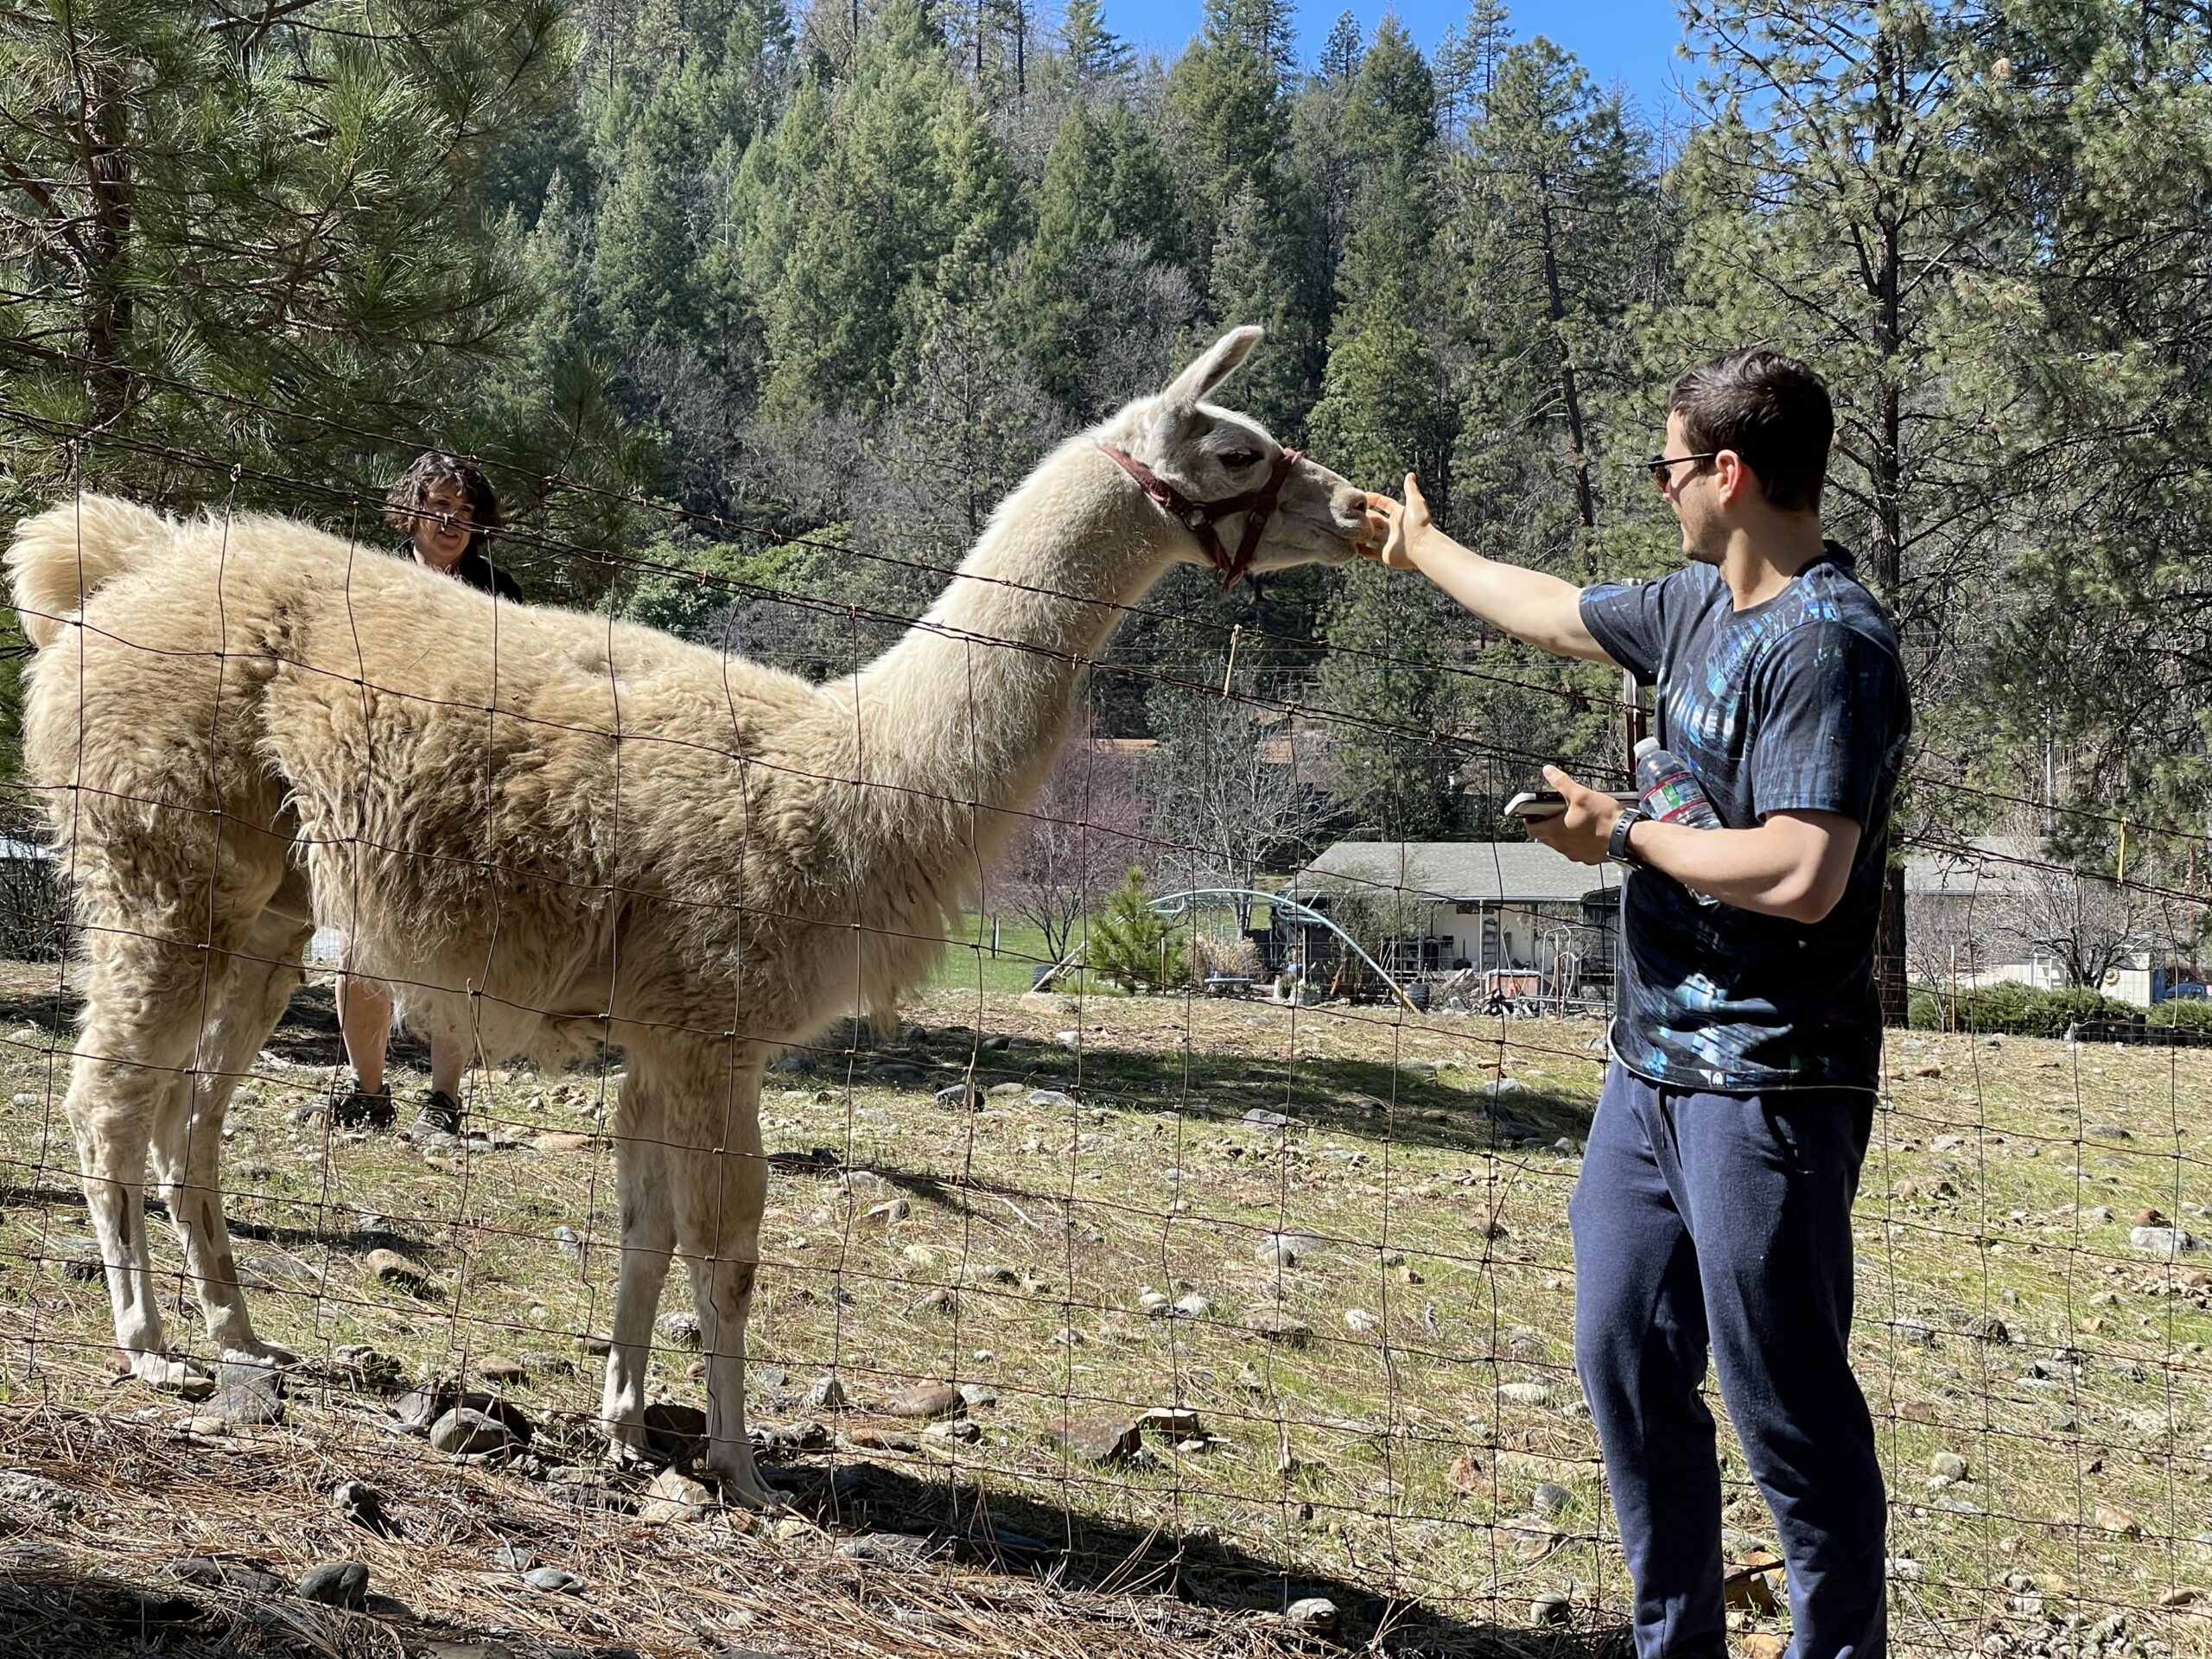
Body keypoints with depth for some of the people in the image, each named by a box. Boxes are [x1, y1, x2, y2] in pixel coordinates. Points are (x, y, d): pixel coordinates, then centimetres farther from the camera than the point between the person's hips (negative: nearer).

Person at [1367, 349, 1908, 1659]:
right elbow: (1555, 612, 30)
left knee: (1787, 1401, -3)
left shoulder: (1829, 645, -18)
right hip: (1656, 1065, 10)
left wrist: (1624, 833, -14)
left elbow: (1800, 874, -28)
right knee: (1626, 1359, 16)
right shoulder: (1702, 607, 11)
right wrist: (1425, 550, 43)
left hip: (1769, 1085, -10)